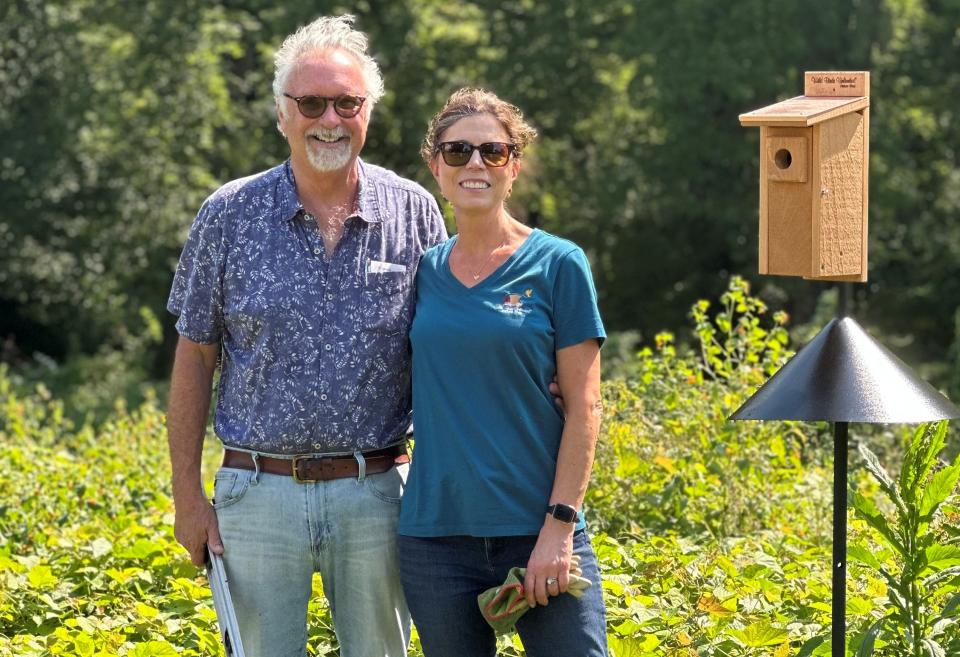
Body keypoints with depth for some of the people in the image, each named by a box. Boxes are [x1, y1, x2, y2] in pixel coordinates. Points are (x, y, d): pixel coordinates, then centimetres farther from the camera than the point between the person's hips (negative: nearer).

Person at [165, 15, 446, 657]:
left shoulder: (414, 213, 2)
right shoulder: (230, 215, 1)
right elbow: (195, 357, 5)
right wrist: (188, 496, 1)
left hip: (375, 492, 1)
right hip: (259, 494, 0)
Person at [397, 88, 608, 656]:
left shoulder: (557, 264, -1)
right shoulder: (424, 272, 9)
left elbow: (583, 407, -4)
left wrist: (559, 525, -11)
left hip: (538, 530, -3)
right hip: (437, 536, 3)